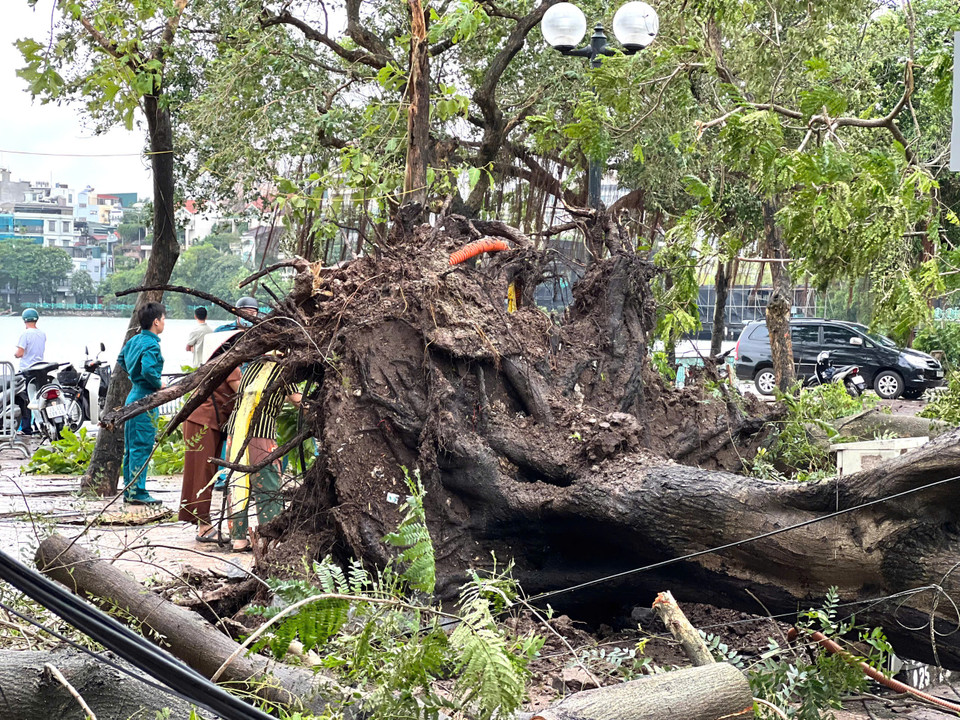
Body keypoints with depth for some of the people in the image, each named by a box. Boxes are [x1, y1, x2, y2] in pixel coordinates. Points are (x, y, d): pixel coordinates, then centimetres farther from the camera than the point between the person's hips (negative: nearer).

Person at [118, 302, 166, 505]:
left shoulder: (135, 340, 10)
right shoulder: (151, 344, -17)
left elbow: (121, 360, 24)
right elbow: (148, 370, -30)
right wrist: (159, 384, -14)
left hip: (134, 396, 9)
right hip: (145, 399, -9)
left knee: (131, 447, 13)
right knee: (142, 447, -5)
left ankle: (129, 490, 19)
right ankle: (137, 493, -3)